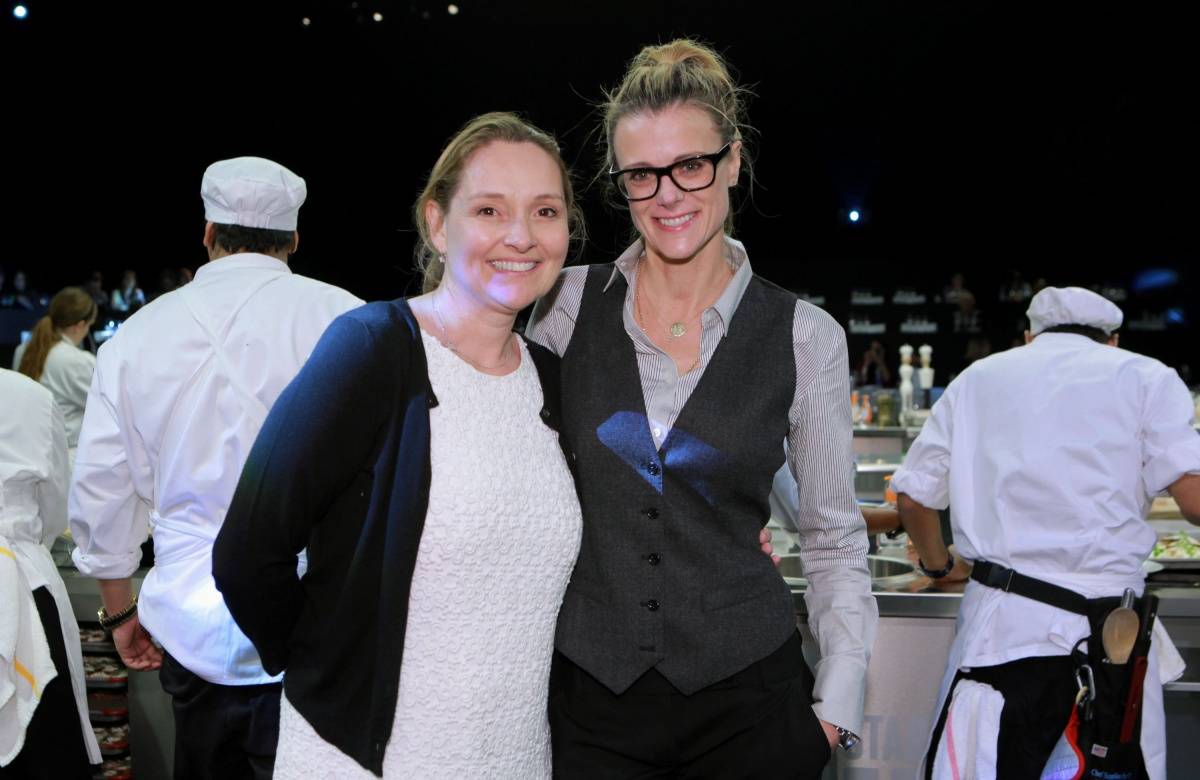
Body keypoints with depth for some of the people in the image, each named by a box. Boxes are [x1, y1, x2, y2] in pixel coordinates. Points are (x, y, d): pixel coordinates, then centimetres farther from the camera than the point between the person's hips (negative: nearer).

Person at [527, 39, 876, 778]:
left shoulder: (806, 336, -4)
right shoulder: (568, 304, -2)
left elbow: (835, 536, 2)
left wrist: (838, 702, -4)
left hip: (747, 696, 0)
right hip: (586, 692, 1)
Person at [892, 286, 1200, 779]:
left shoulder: (977, 378, 12)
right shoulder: (1145, 377, 4)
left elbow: (913, 498, 11)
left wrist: (940, 565, 27)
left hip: (998, 623, 2)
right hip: (1104, 633, -2)